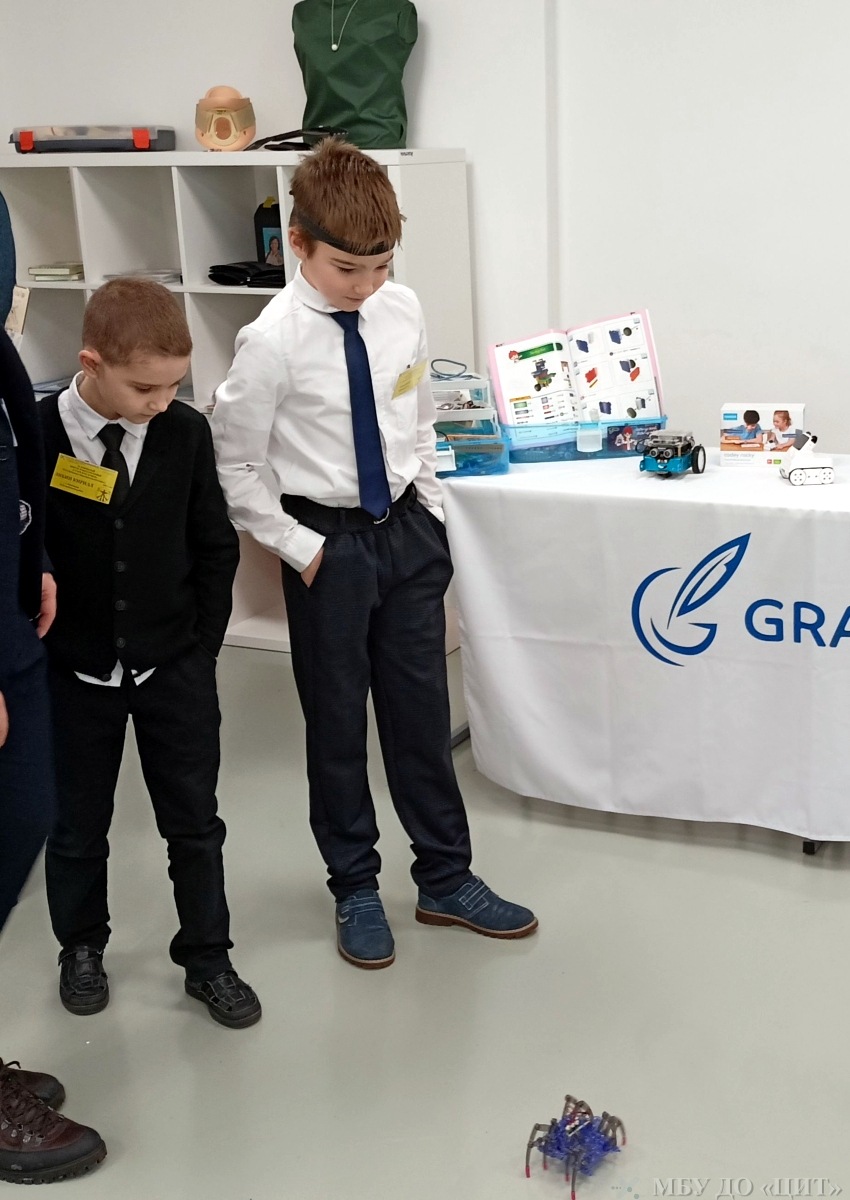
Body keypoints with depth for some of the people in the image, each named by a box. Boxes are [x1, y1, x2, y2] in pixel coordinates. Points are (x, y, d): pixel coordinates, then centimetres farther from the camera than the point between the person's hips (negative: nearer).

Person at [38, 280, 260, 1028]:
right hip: (75, 674, -1)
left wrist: (203, 644, 0)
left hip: (175, 669, 1)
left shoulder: (186, 434, -8)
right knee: (78, 825, 15)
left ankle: (207, 958, 26)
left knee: (194, 822, 10)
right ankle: (81, 948, 36)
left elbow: (216, 547, 2)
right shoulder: (35, 437, -15)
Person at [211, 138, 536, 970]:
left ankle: (445, 880, 29)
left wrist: (432, 510, 7)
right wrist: (300, 548, -11)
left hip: (408, 529, 4)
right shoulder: (274, 341, -18)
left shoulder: (403, 311, -4)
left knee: (422, 711, 13)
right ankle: (355, 890, 29)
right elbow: (231, 469, -11)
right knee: (337, 721, 11)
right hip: (330, 544, -4)